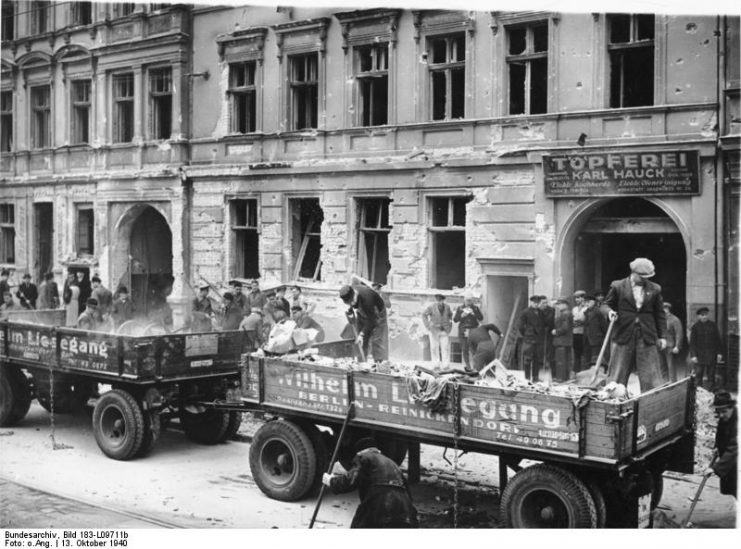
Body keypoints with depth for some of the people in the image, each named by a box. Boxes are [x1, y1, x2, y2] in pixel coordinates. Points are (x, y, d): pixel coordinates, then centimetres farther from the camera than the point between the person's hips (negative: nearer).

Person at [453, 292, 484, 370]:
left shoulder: (475, 308, 8)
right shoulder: (460, 308, 10)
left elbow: (481, 318, -1)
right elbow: (455, 319, 7)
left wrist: (473, 313, -15)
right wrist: (461, 316, -9)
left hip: (474, 331, -1)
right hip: (463, 331, 1)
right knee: (465, 349, -2)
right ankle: (467, 366, 5)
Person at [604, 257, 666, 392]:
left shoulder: (655, 289, 7)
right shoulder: (618, 286, 1)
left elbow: (660, 314, 11)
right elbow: (607, 305, 13)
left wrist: (661, 336, 8)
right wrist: (610, 312, -9)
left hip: (647, 338, 1)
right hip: (623, 336, -1)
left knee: (651, 377, 0)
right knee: (617, 377, 2)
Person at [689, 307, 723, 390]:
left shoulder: (713, 325, 4)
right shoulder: (695, 327, -1)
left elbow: (718, 340, 7)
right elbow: (692, 342, -2)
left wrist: (719, 353, 3)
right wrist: (693, 355, -8)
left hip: (711, 355, 2)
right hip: (699, 355, -1)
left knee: (711, 374, 5)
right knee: (699, 375, -2)